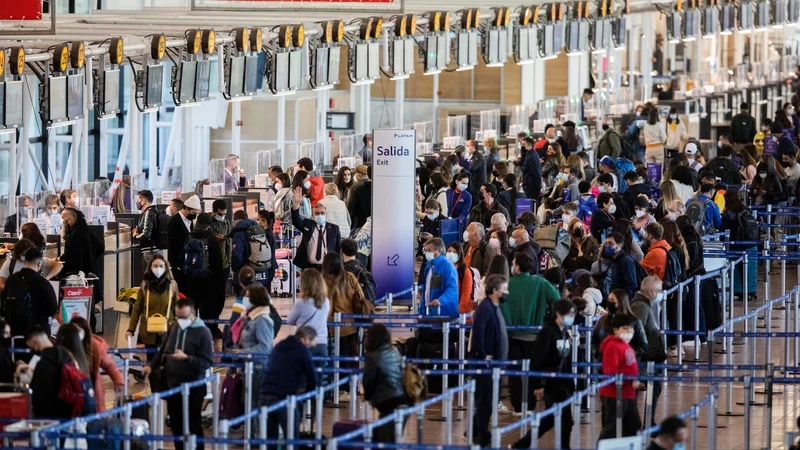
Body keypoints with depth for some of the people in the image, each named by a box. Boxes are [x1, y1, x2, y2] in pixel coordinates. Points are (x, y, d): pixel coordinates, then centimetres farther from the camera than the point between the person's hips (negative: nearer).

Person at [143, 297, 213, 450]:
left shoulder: (203, 332, -11)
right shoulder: (174, 329, 9)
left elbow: (206, 363, -16)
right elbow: (163, 351, 21)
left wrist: (186, 358, -28)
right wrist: (152, 365, 6)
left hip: (192, 387, -7)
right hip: (172, 385, 7)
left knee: (193, 425, -2)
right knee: (176, 424, 12)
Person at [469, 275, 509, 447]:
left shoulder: (494, 308, 13)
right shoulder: (485, 308, -18)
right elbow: (477, 333, -27)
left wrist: (498, 358, 14)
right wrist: (482, 355, -22)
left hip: (493, 361, 10)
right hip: (485, 362, -10)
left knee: (486, 400, 17)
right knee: (485, 400, -3)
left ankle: (477, 432, 28)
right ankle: (483, 437, 4)